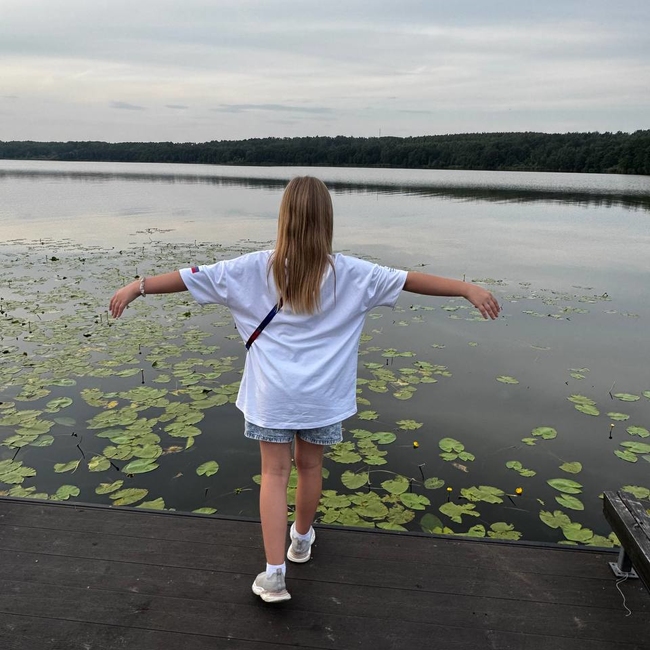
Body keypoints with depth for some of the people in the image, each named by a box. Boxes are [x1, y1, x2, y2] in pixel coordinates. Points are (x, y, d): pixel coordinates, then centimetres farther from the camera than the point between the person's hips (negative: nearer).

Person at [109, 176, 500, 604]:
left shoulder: (257, 268, -7)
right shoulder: (347, 273, -7)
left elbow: (193, 276, -4)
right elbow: (407, 279, -7)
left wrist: (138, 287, 5)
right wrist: (468, 288, -3)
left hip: (273, 393, -1)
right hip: (322, 394, 1)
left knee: (275, 473, 8)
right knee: (310, 467, 19)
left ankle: (274, 572, 6)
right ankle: (302, 539, 42)